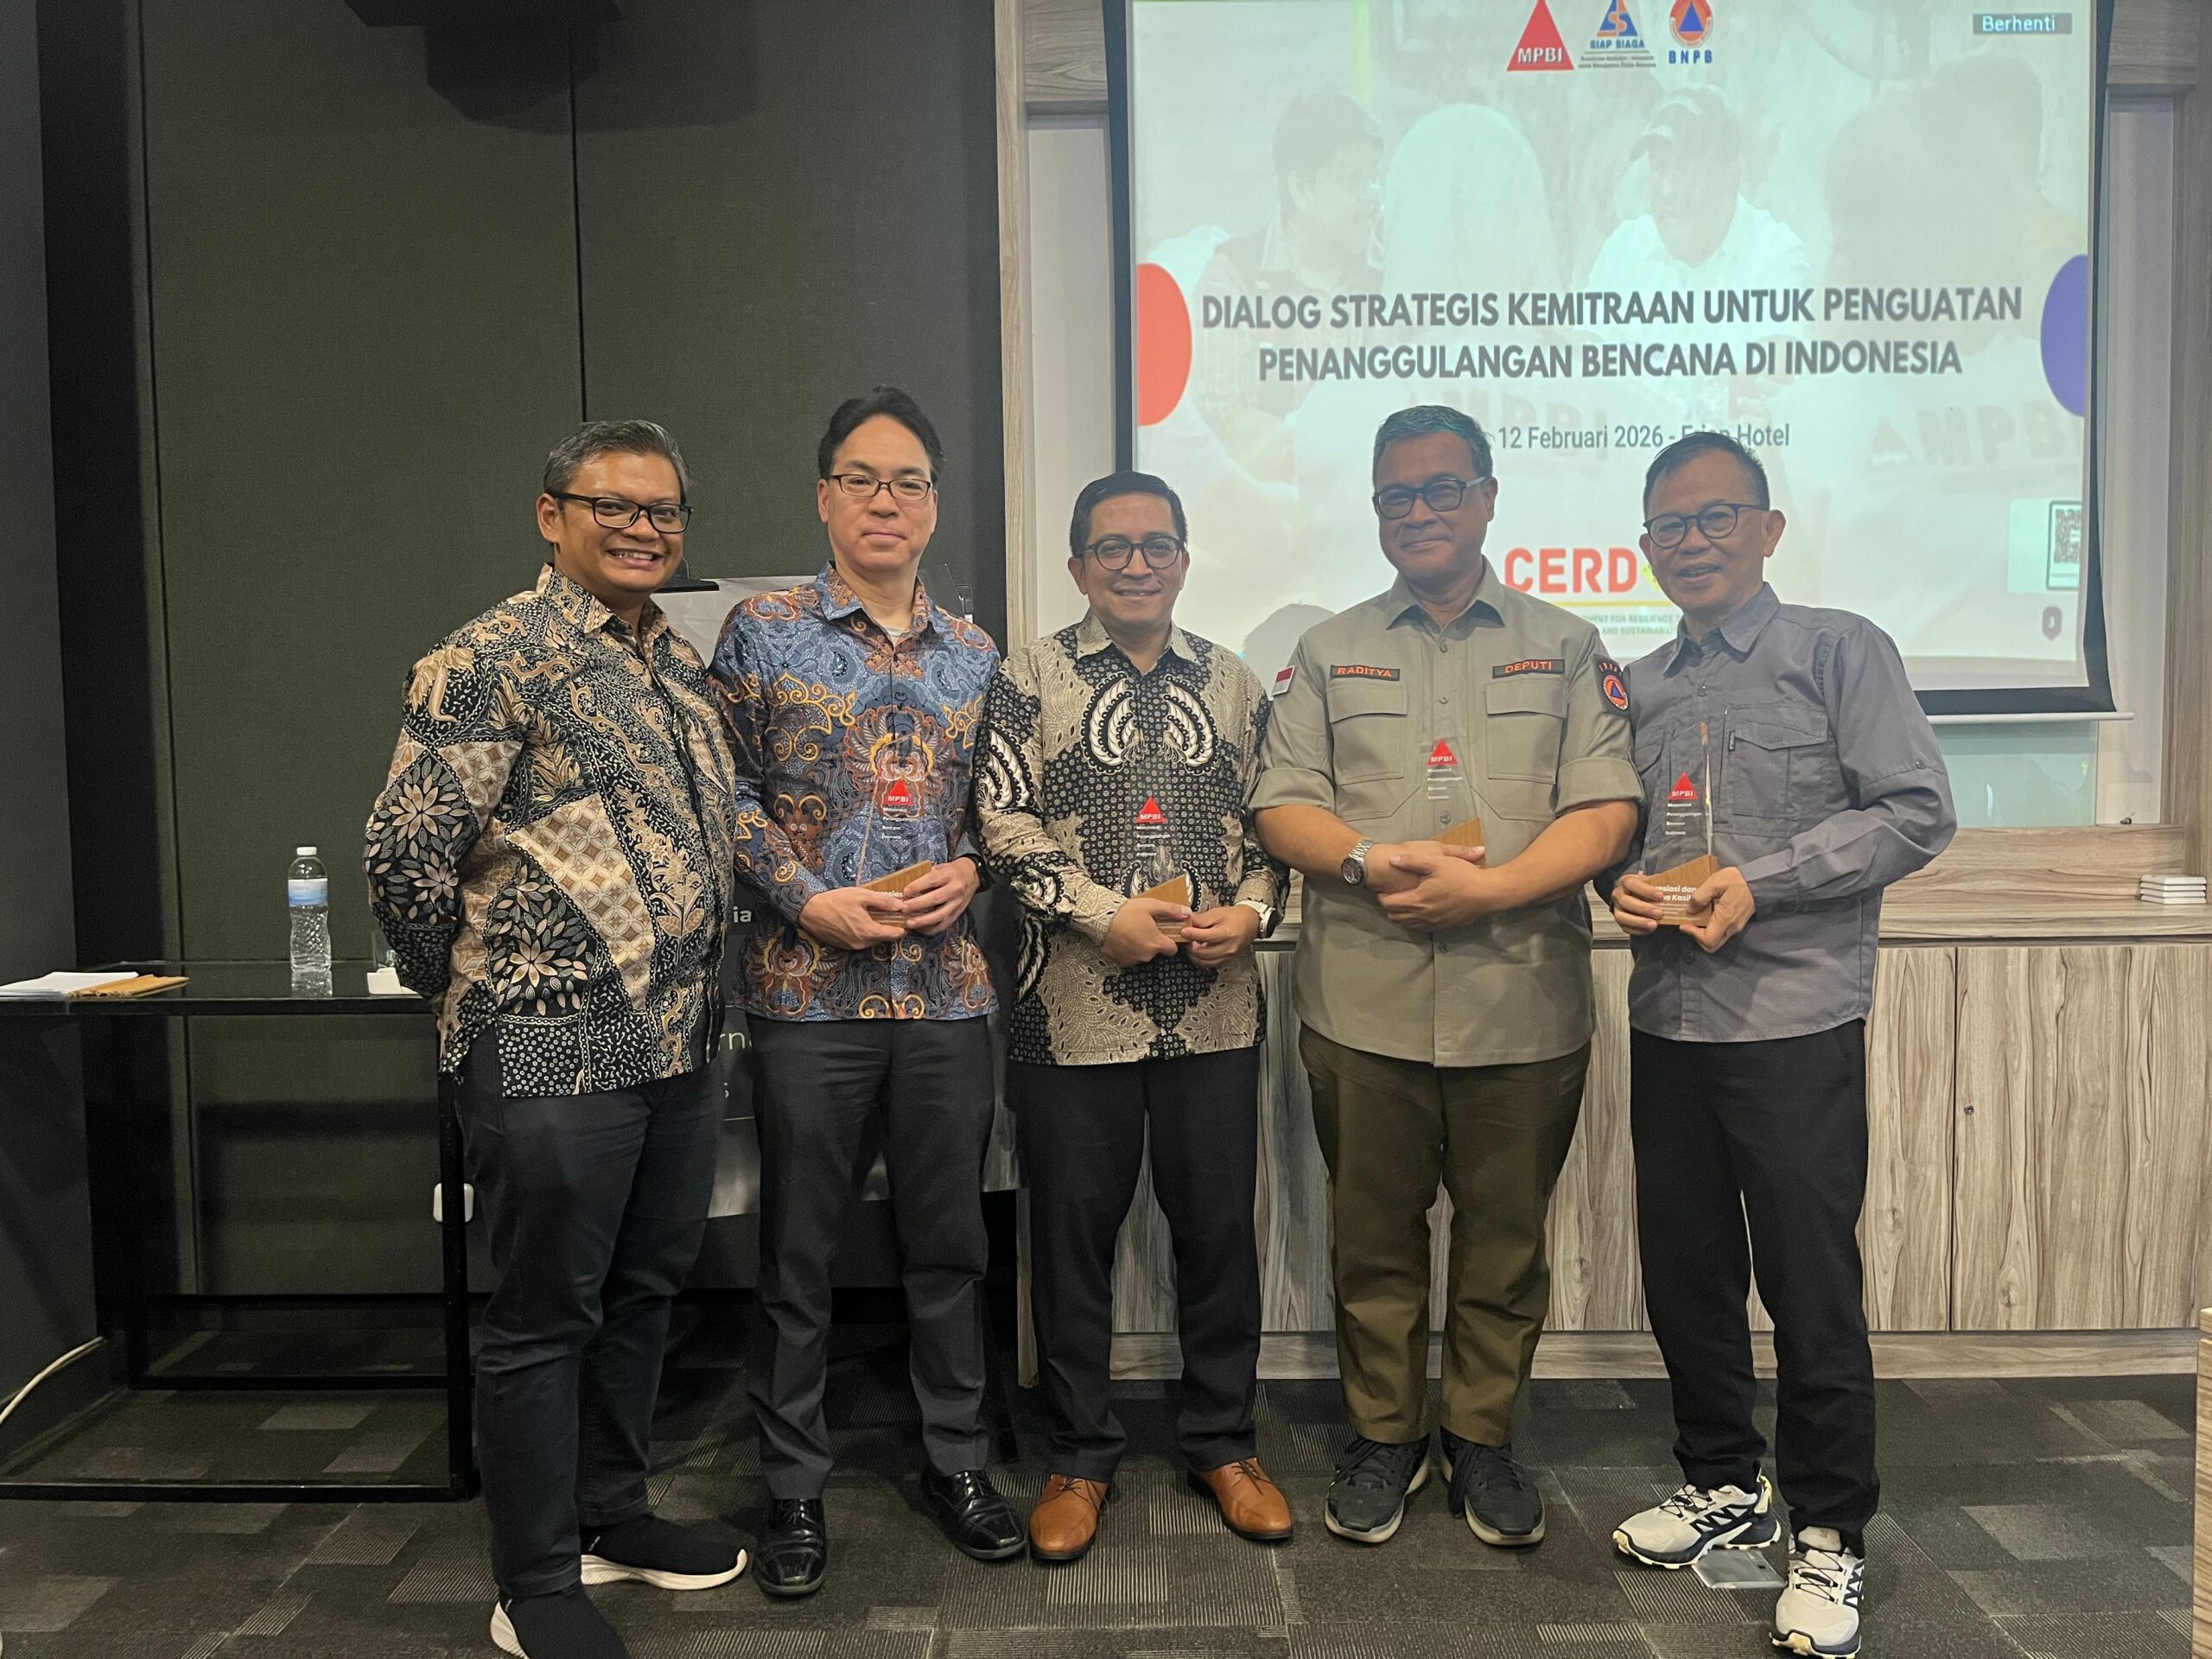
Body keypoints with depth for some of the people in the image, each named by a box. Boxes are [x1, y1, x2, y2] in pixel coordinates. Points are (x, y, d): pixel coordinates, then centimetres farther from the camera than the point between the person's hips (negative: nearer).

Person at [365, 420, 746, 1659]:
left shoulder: (684, 663, 13)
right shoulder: (499, 658, -12)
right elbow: (407, 847, -14)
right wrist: (461, 983, -1)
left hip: (682, 1044, 8)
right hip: (553, 1051, -8)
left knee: (646, 1291, 18)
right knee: (547, 1316, 5)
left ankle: (613, 1513, 37)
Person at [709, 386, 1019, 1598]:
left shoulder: (975, 656, 10)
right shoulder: (762, 632, 1)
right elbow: (727, 794, -2)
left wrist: (969, 870, -5)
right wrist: (812, 901, -13)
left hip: (948, 985, 3)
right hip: (809, 986, -3)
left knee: (950, 1237, 13)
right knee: (799, 1249, 7)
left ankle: (955, 1463, 30)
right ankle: (794, 1487, 24)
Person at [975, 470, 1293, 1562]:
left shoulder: (1234, 684, 11)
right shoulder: (1030, 679, 2)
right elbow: (1003, 822, -6)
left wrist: (1252, 911, -6)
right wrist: (1102, 913, -14)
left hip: (1215, 1011, 2)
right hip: (1074, 1010, -2)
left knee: (1219, 1227, 11)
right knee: (1073, 1234, 8)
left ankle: (1223, 1443, 30)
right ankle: (1080, 1458, 26)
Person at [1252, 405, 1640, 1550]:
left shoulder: (1567, 648, 9)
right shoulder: (1329, 654, 12)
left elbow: (1607, 813, -2)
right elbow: (1281, 807, 4)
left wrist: (1492, 887, -16)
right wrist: (1372, 862, -15)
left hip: (1524, 1005, 0)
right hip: (1363, 1005, 1)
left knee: (1505, 1238, 10)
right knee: (1373, 1236, 10)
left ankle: (1483, 1435, 29)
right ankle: (1383, 1434, 28)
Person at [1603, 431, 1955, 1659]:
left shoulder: (1840, 651, -2)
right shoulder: (1637, 689, 13)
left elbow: (1915, 812, -8)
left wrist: (1759, 886, -16)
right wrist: (1622, 885, -4)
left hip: (1797, 1020, -5)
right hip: (1668, 1019, 5)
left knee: (1809, 1282, 0)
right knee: (1683, 1269, 13)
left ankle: (1829, 1534, 18)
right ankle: (1724, 1485, 33)